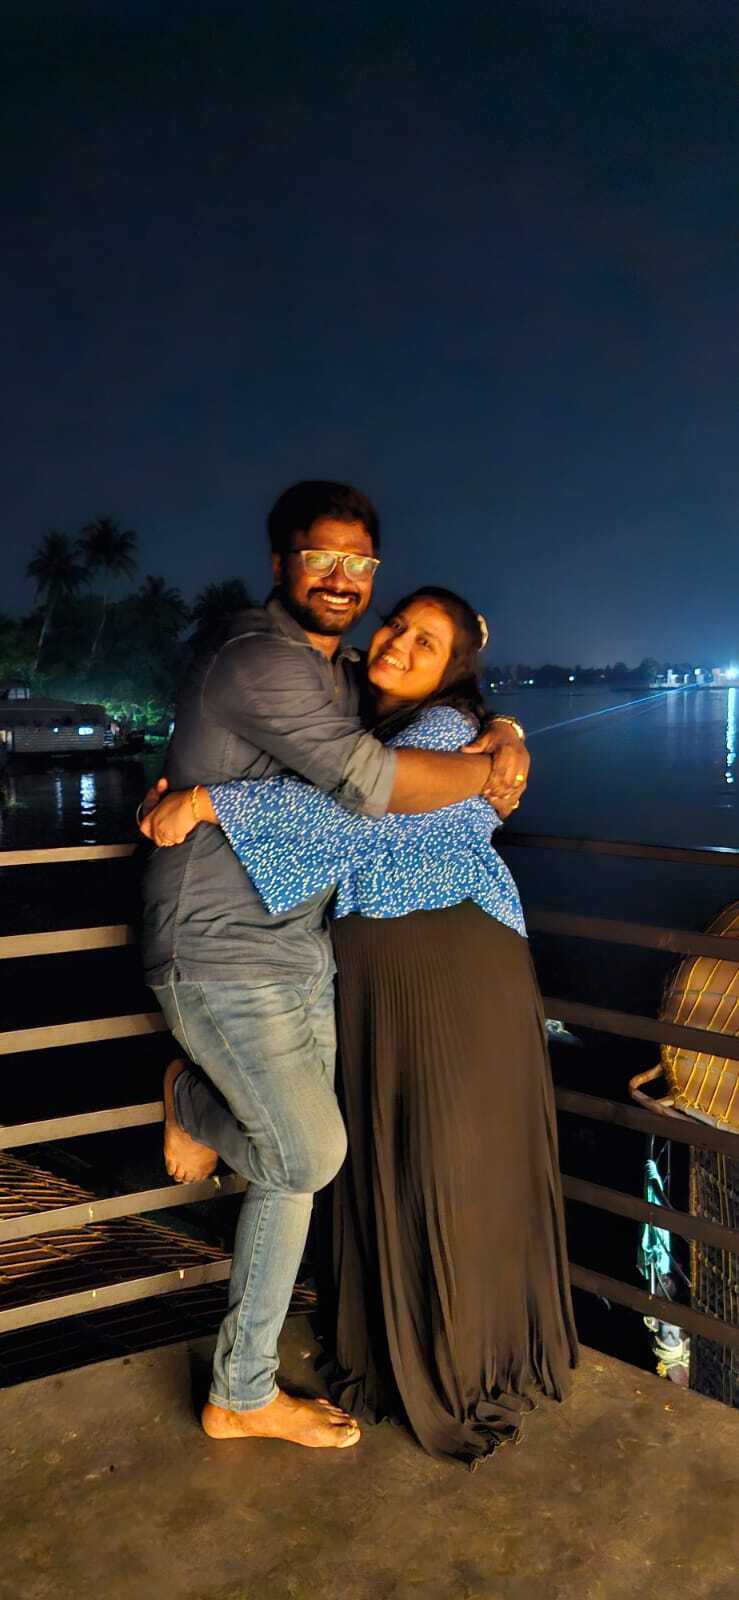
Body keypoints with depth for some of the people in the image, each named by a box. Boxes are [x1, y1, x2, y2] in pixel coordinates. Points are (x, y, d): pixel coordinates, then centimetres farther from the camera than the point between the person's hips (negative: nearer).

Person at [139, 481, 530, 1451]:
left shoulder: (344, 673, 12)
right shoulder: (258, 661, -19)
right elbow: (372, 781, -27)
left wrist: (504, 734, 3)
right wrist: (488, 775, -12)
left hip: (301, 952, 9)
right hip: (221, 958, -9)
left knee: (294, 1168, 12)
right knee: (311, 1156, -2)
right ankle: (192, 1100, 25)